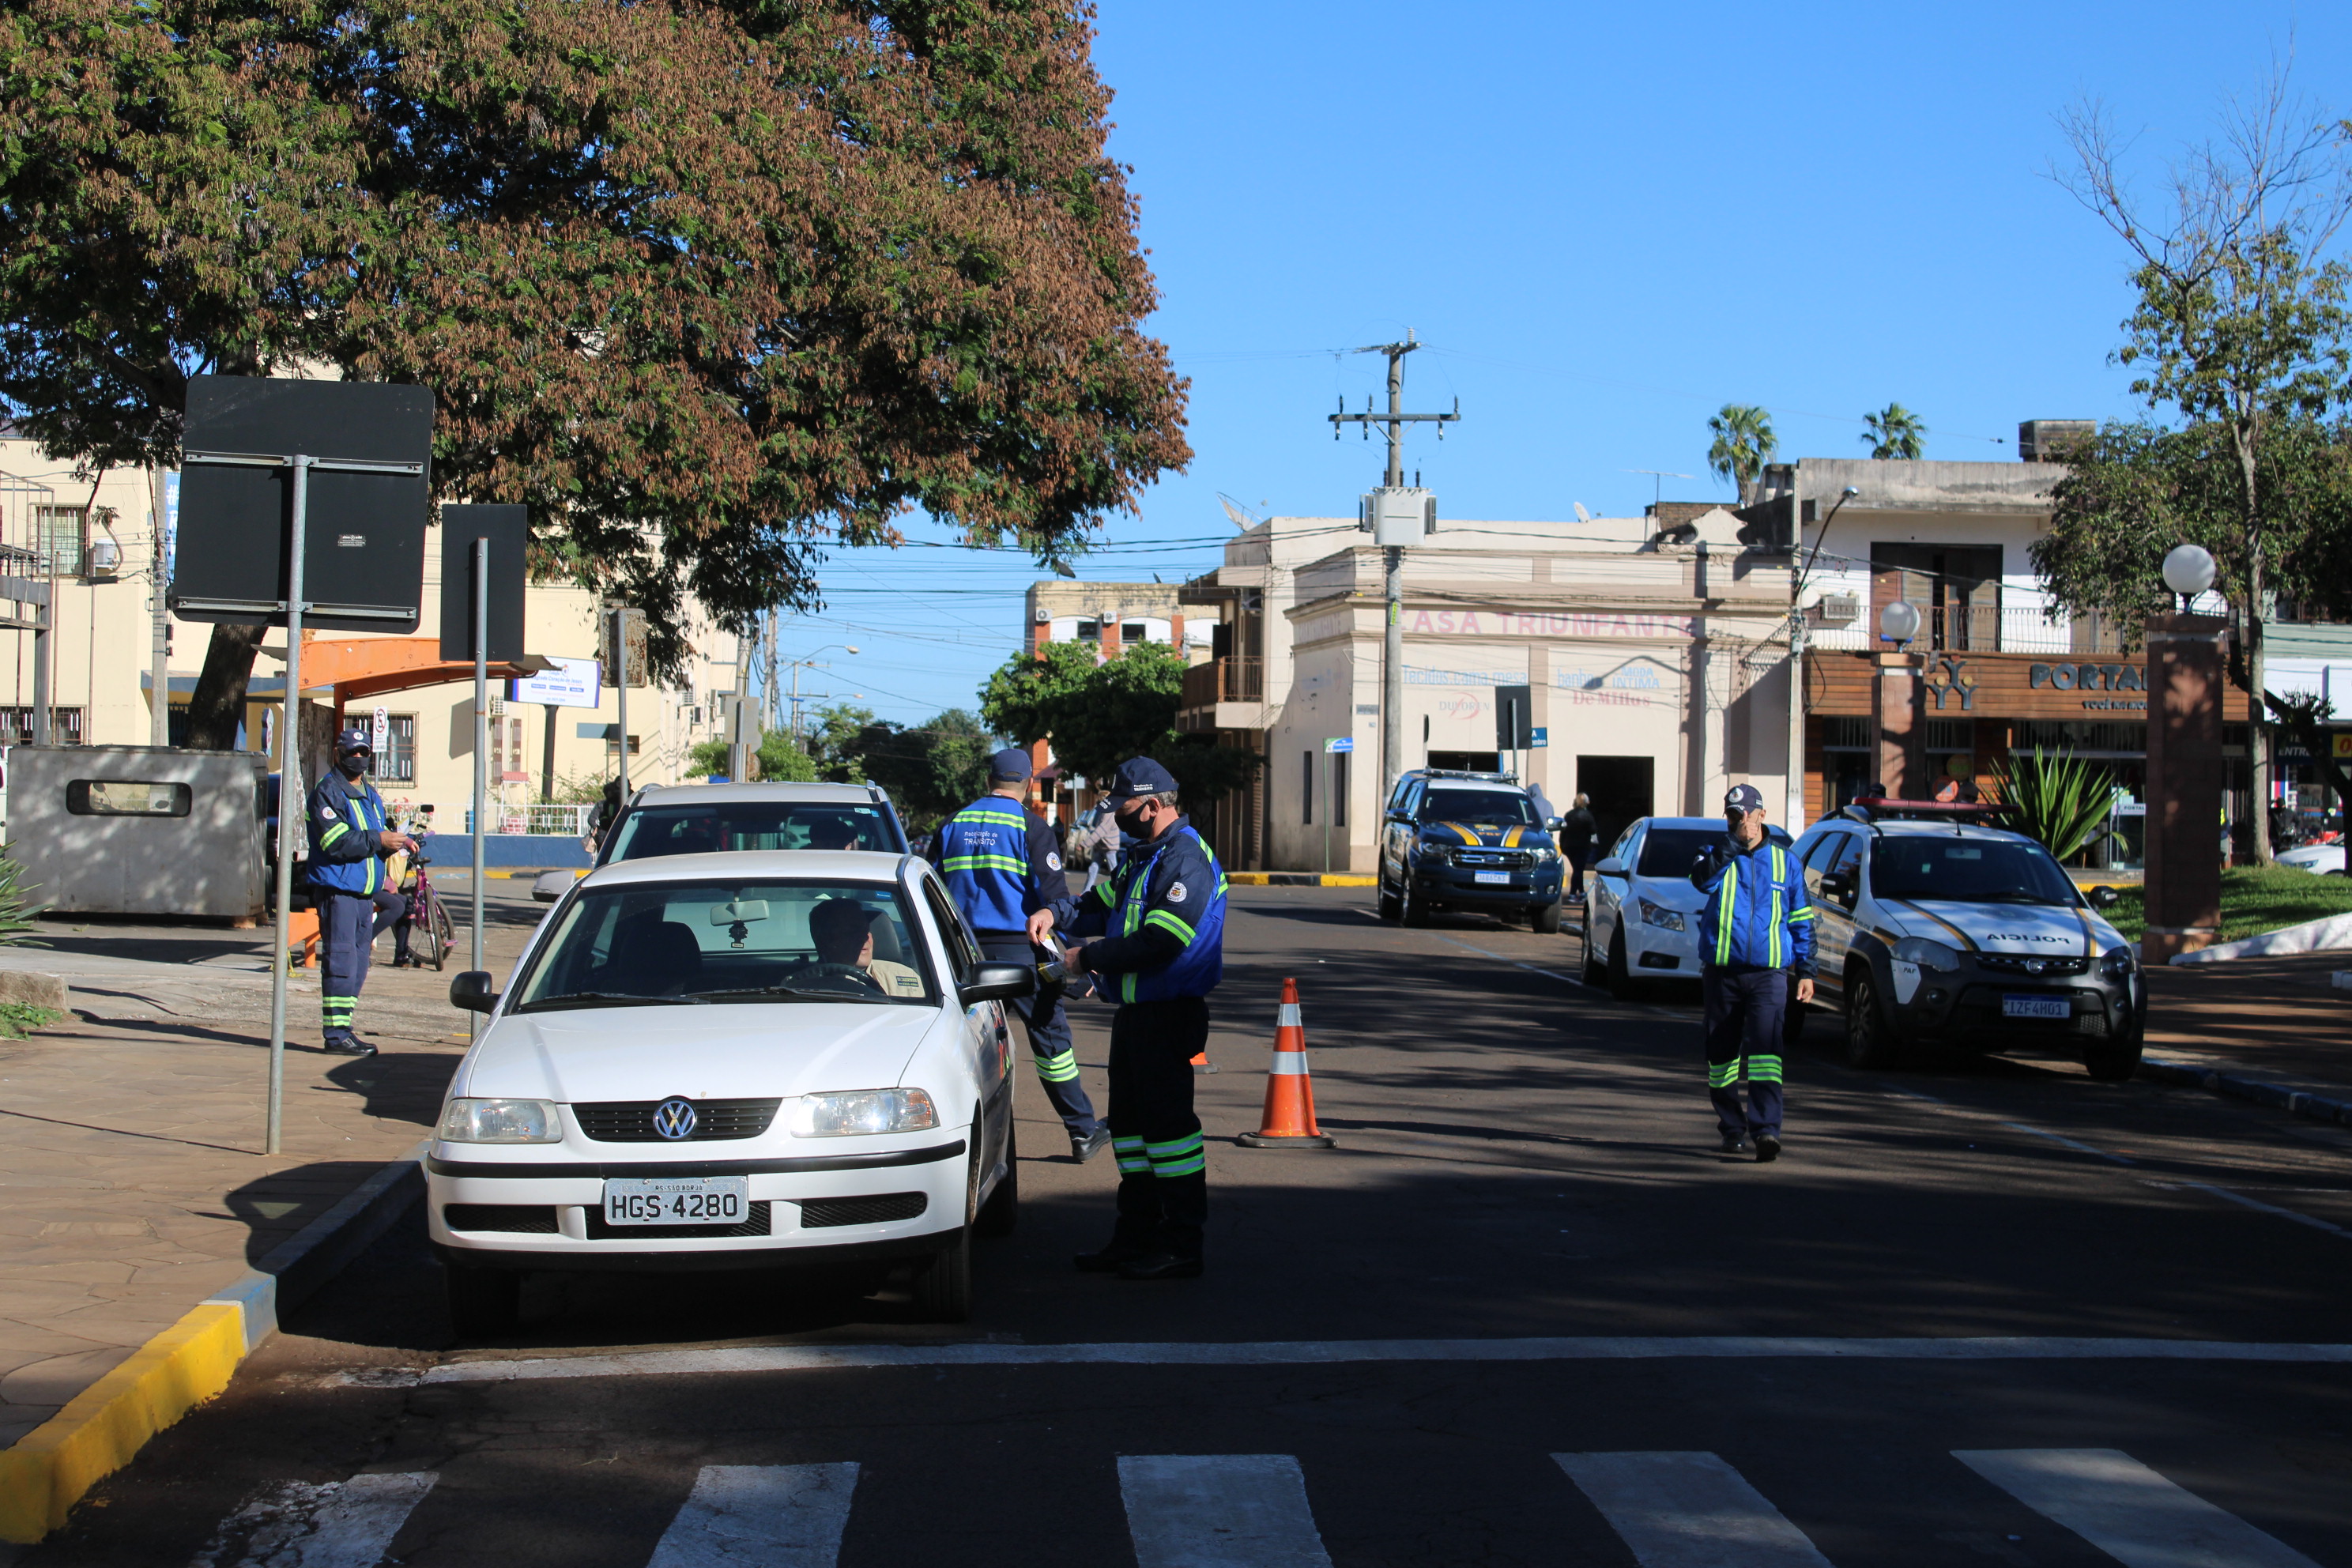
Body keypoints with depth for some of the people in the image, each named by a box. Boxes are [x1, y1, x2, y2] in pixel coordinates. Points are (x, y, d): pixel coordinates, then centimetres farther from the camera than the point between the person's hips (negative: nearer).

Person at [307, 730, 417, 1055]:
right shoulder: (328, 793, -7)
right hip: (337, 890, -9)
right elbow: (336, 842, -17)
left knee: (358, 965, 10)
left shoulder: (371, 795, 21)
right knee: (341, 961, -11)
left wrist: (397, 842, 3)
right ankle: (336, 1033, -9)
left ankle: (343, 1030, 16)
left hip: (365, 892, 9)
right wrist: (377, 840, -19)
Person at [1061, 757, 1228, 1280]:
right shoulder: (1142, 855, 16)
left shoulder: (1187, 861, -17)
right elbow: (1102, 906, 23)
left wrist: (1088, 959, -17)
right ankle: (1136, 1238, 23)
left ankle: (1182, 1247, 0)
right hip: (1134, 1011, 10)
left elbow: (1157, 942, -25)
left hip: (1168, 1015, -10)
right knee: (1130, 1123, 14)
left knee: (1167, 1122, -7)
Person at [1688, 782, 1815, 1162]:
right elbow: (1702, 880, -17)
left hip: (1768, 973, -1)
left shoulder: (1785, 861, 10)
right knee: (1722, 1053, 7)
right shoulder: (1718, 856, 8)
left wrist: (1806, 970, 8)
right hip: (1721, 971, 2)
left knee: (1765, 1047, -17)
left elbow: (1801, 920, 14)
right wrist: (1734, 843, -21)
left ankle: (1766, 1130, -24)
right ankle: (1732, 1128, 22)